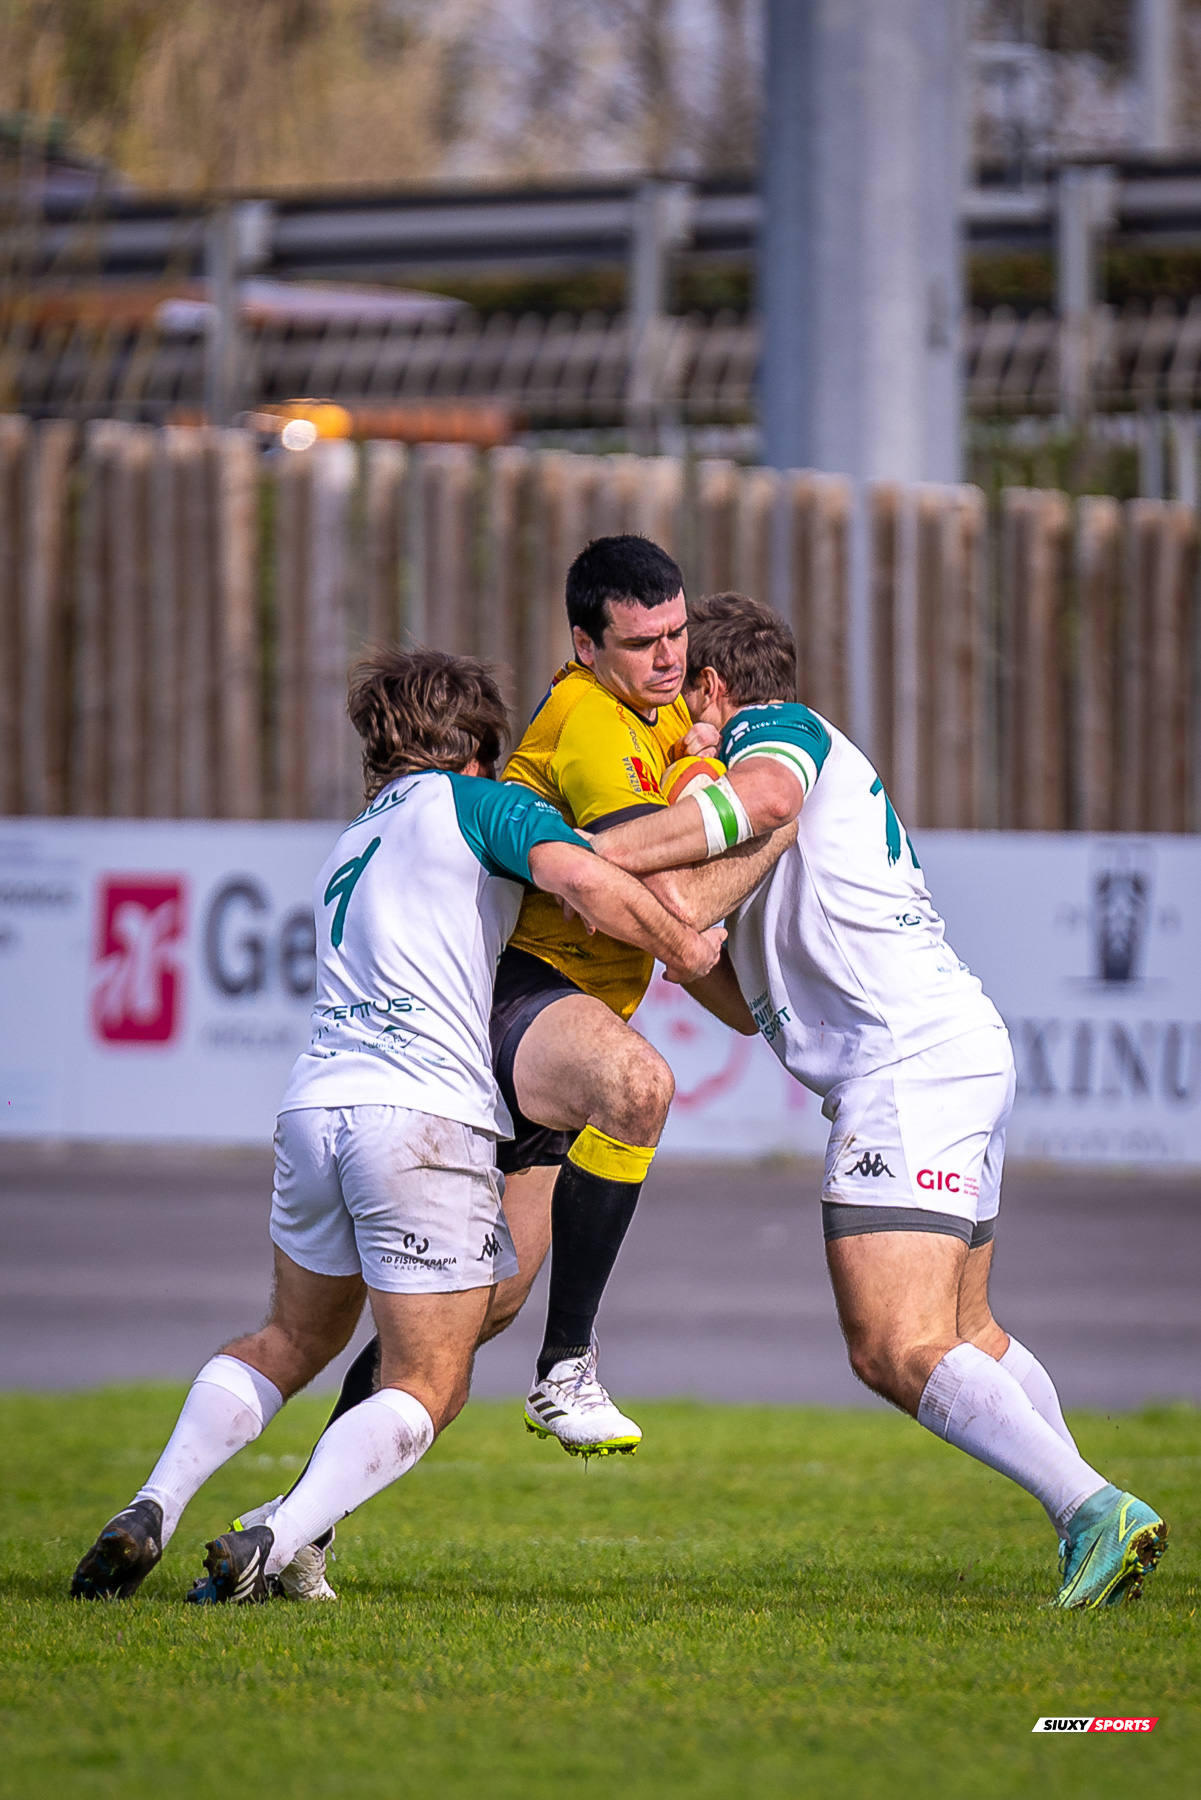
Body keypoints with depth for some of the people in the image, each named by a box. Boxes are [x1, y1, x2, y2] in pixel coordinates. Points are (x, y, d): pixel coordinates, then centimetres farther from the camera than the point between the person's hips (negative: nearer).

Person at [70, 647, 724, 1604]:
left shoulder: (351, 845, 28)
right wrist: (685, 948, 5)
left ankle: (149, 1514, 10)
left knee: (293, 1340, 27)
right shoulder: (481, 804, 6)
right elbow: (586, 881, -11)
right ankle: (274, 1544, -17)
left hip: (315, 1104, 6)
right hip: (429, 1115, -6)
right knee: (427, 1390, 3)